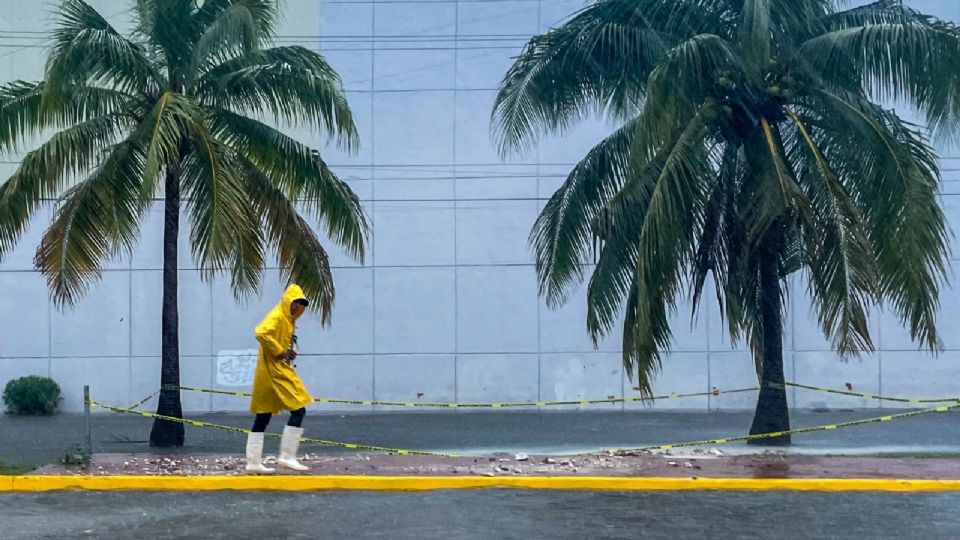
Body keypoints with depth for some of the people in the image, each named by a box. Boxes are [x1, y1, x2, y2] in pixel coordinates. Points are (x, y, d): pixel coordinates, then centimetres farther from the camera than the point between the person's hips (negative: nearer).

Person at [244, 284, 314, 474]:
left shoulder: (288, 319, 18)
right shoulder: (277, 316, -12)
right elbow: (261, 332, -28)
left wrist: (288, 353, 4)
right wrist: (279, 352, -21)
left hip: (279, 370, 10)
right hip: (275, 371, -10)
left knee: (263, 418, 9)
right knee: (298, 410, -8)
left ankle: (253, 463, 11)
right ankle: (287, 457, -5)